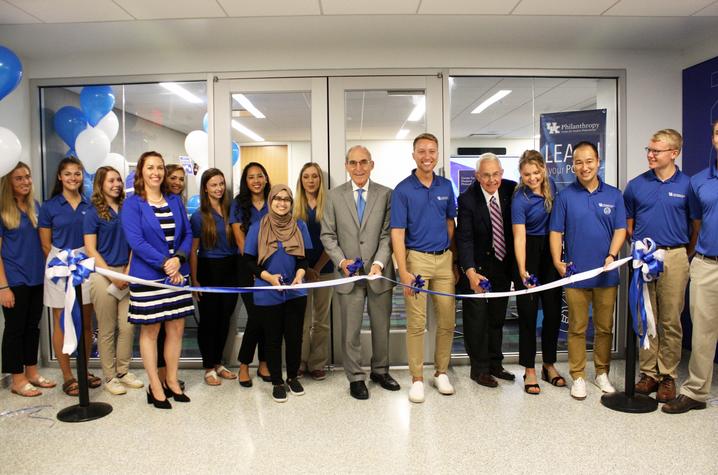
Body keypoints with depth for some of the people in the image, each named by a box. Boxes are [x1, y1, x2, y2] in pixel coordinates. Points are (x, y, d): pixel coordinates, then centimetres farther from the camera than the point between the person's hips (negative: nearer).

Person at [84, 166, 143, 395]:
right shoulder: (93, 212, -2)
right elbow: (91, 250, -5)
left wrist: (129, 270, -2)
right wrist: (113, 276, -11)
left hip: (126, 273, 4)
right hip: (103, 274, -4)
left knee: (127, 325, 4)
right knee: (107, 329, 4)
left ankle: (123, 371, 21)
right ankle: (109, 377, 16)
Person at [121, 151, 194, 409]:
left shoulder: (175, 201, 10)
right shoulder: (132, 204, -4)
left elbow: (188, 233, 7)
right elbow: (136, 241, -13)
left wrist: (179, 258, -11)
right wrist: (165, 264, -17)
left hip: (177, 274, 5)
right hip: (147, 276, -4)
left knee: (176, 328, 9)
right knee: (149, 331, 5)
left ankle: (172, 381, 24)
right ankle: (155, 387, 18)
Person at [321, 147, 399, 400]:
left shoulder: (385, 194, 0)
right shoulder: (335, 195, 3)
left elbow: (388, 234, -4)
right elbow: (328, 235, 3)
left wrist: (379, 262, -17)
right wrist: (341, 260, -11)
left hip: (379, 273, 1)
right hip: (349, 274, 0)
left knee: (382, 327, 14)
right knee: (350, 330, 7)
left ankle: (380, 370, 34)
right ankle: (356, 377, 22)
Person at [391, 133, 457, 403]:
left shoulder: (446, 186, 8)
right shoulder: (403, 190, -5)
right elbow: (397, 233, -9)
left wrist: (454, 260, 9)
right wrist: (403, 272, -15)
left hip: (444, 259, 4)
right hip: (417, 259, -4)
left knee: (447, 321, 8)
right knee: (416, 323, 1)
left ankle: (441, 372, 25)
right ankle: (417, 378, 14)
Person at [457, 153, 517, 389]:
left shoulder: (511, 190, -6)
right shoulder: (467, 199, -18)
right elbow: (464, 238, -23)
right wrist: (470, 272, -36)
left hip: (504, 264, 4)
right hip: (478, 266, -4)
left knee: (497, 317, 16)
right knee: (477, 318, 4)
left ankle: (495, 364, 31)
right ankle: (479, 368, 18)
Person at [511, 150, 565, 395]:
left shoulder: (550, 185, 0)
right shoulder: (520, 200, -18)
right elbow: (519, 237, -25)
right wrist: (523, 272, -35)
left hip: (551, 251, 6)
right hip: (529, 253, -5)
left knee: (553, 310, 9)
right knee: (528, 312, -2)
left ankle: (549, 365, 24)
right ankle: (530, 371, 9)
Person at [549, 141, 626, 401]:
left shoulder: (613, 195, 6)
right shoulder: (565, 196, 1)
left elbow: (620, 229, 3)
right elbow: (556, 232, 0)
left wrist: (611, 256, -13)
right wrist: (557, 261, -12)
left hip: (606, 273, 2)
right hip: (575, 273, -1)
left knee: (605, 327, 11)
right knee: (577, 328, 5)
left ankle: (602, 373, 26)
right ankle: (578, 376, 15)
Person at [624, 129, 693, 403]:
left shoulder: (688, 185, 2)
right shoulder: (636, 185, 6)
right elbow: (627, 224, 13)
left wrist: (684, 254, 1)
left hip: (674, 257, -1)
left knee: (671, 321, 4)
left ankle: (667, 376, 16)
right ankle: (648, 373, 18)